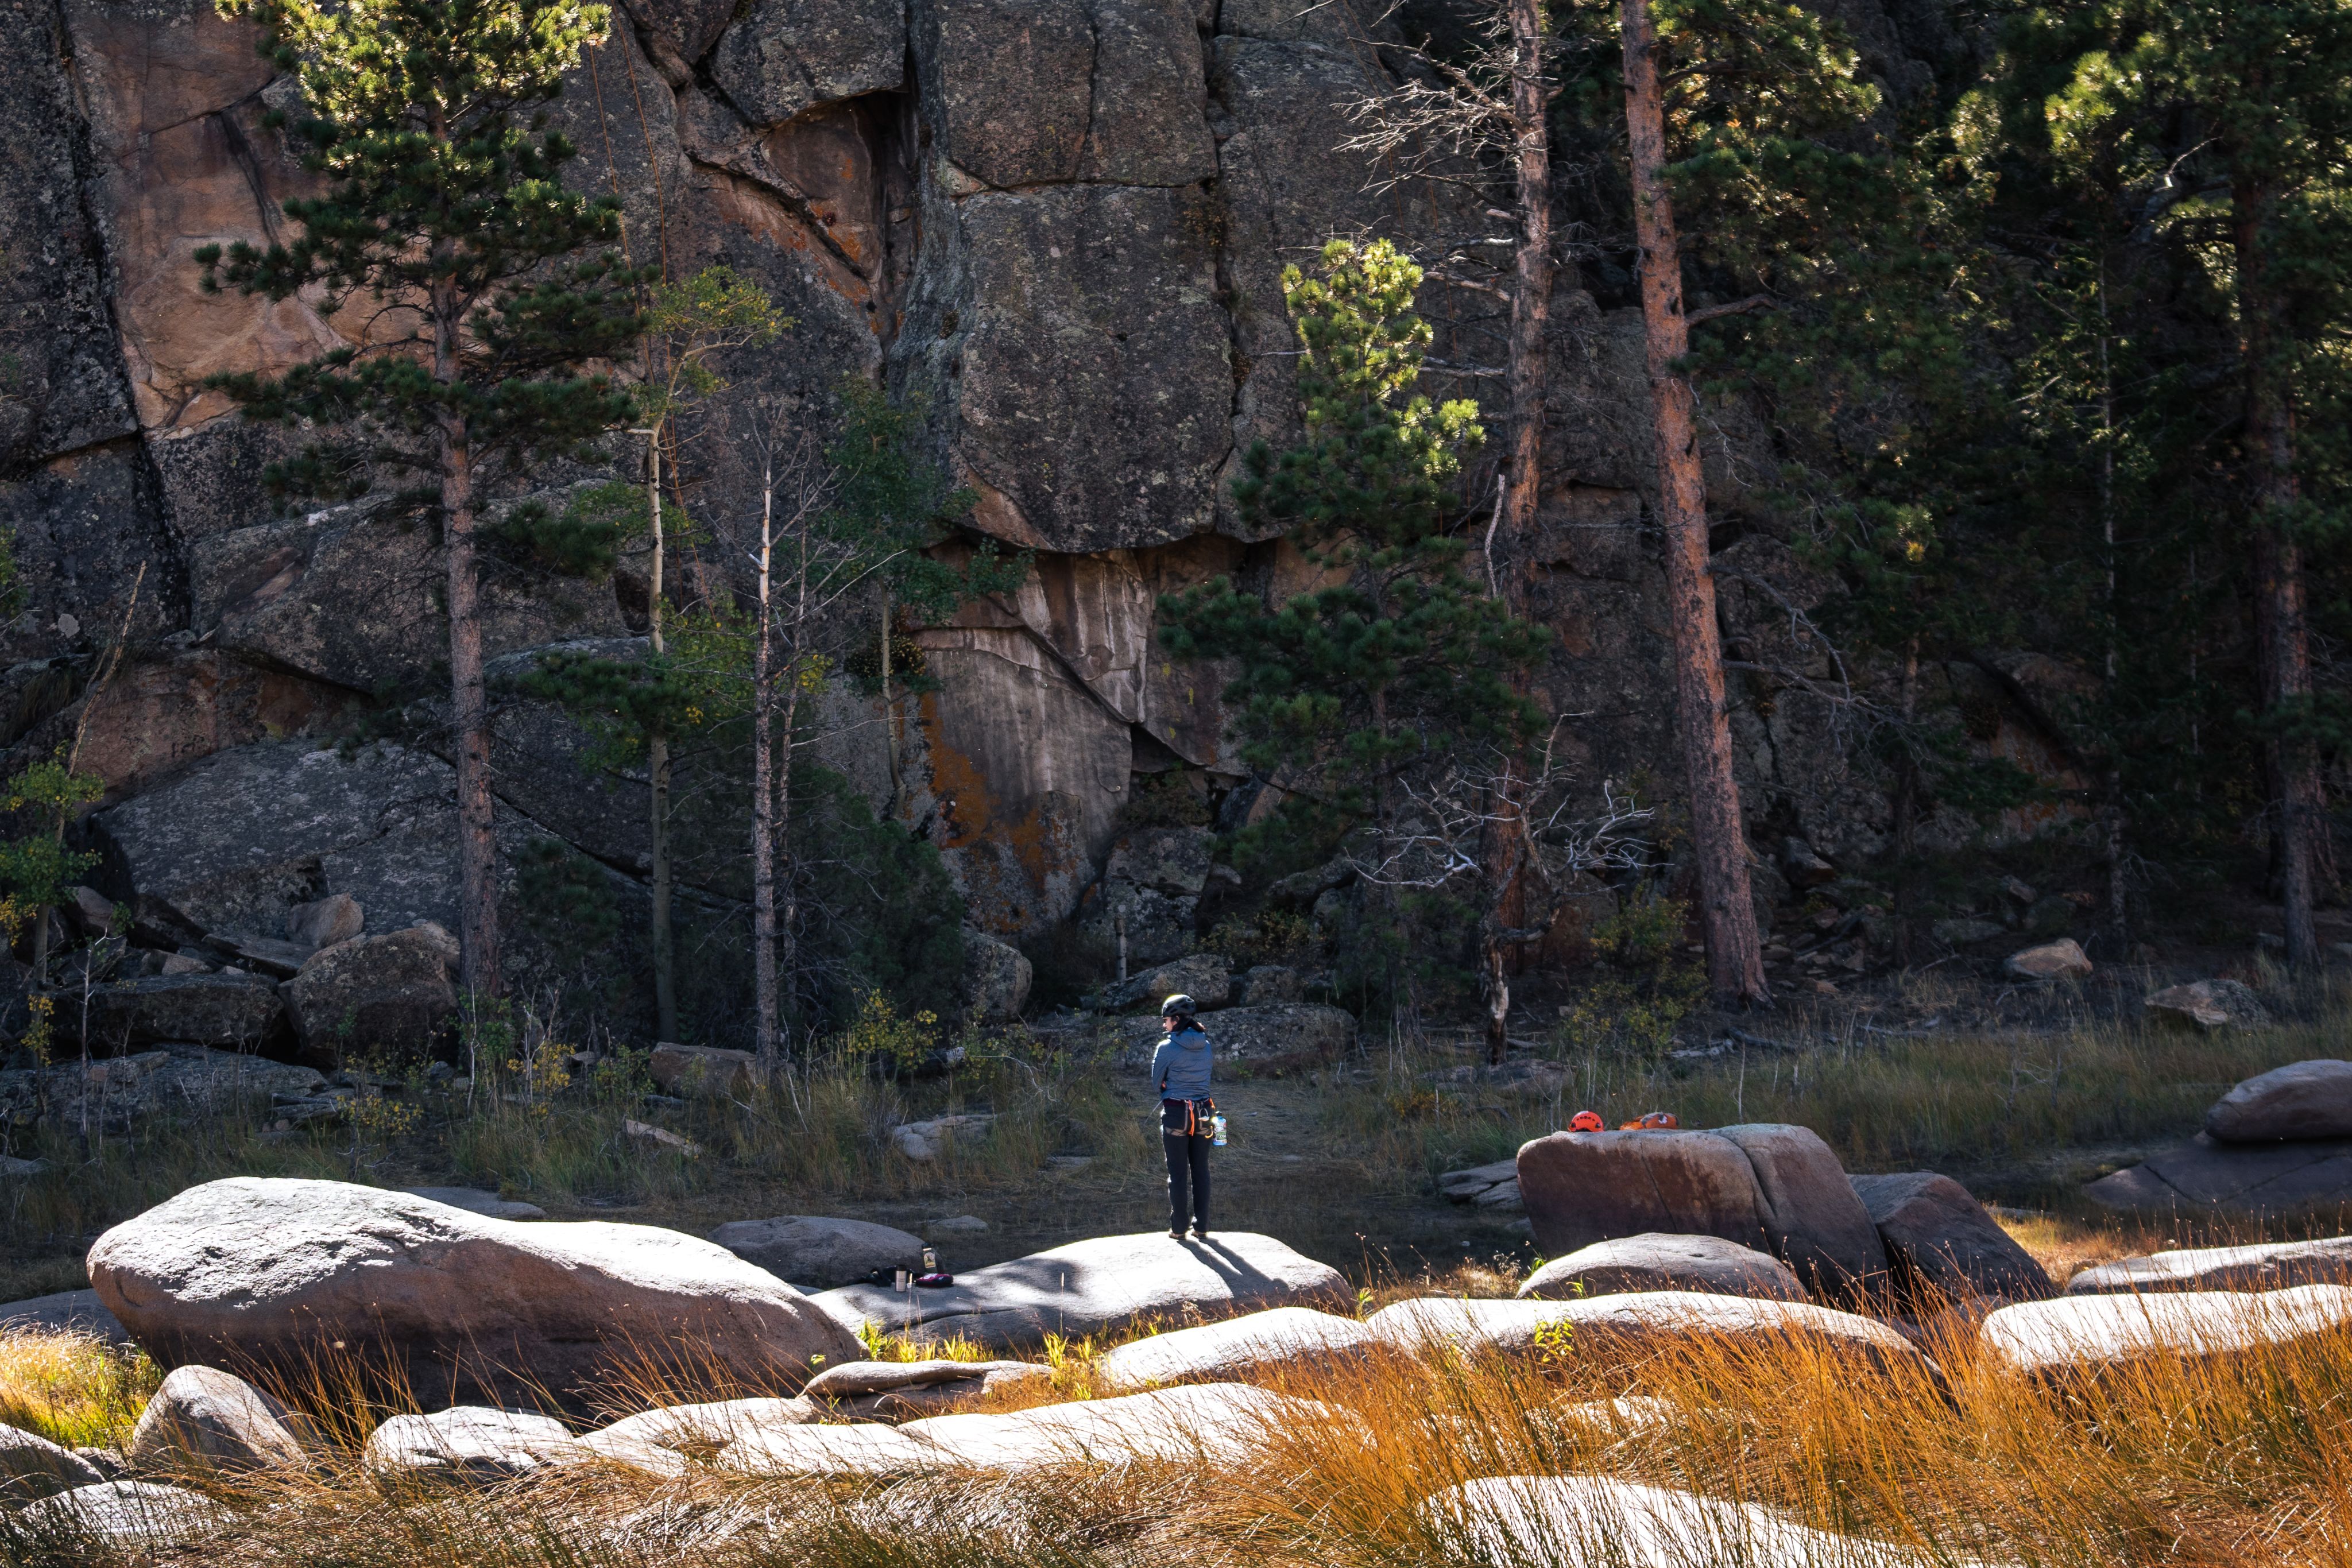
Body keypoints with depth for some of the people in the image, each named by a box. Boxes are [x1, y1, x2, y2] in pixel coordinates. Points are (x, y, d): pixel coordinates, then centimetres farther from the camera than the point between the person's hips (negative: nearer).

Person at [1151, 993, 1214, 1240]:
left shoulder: (1167, 1048, -12)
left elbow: (1156, 1082, -1)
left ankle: (1178, 1228, 5)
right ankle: (1201, 1226, 12)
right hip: (1203, 1114, 5)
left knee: (1178, 1173, 2)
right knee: (1200, 1172, 10)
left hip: (1175, 1114, -5)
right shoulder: (1205, 1046, 4)